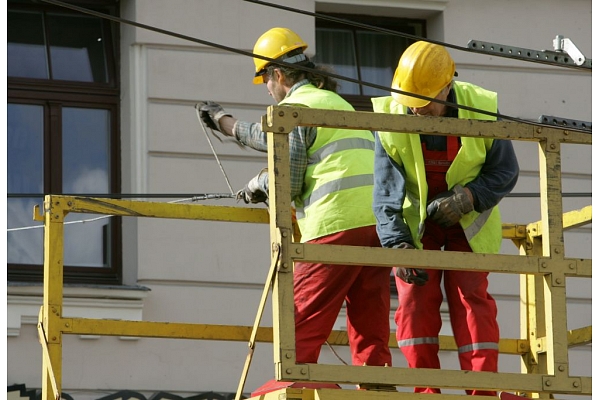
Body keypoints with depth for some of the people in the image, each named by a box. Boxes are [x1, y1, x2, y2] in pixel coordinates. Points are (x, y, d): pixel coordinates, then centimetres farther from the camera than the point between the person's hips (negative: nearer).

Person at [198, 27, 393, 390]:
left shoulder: (296, 106, 0)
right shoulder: (338, 102, 27)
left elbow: (287, 181, -7)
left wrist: (258, 184, 15)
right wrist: (226, 124, 54)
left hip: (336, 225, -8)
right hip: (376, 223, 8)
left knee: (300, 331, -3)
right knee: (371, 334, 4)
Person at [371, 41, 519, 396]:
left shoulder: (483, 109, -21)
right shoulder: (390, 117, -21)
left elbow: (506, 171, -9)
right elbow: (386, 192, -19)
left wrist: (469, 197, -26)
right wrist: (397, 243, -31)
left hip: (468, 220, 0)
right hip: (416, 219, 0)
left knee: (471, 296, -9)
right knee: (416, 298, -10)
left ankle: (483, 390, -9)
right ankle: (426, 392, -6)